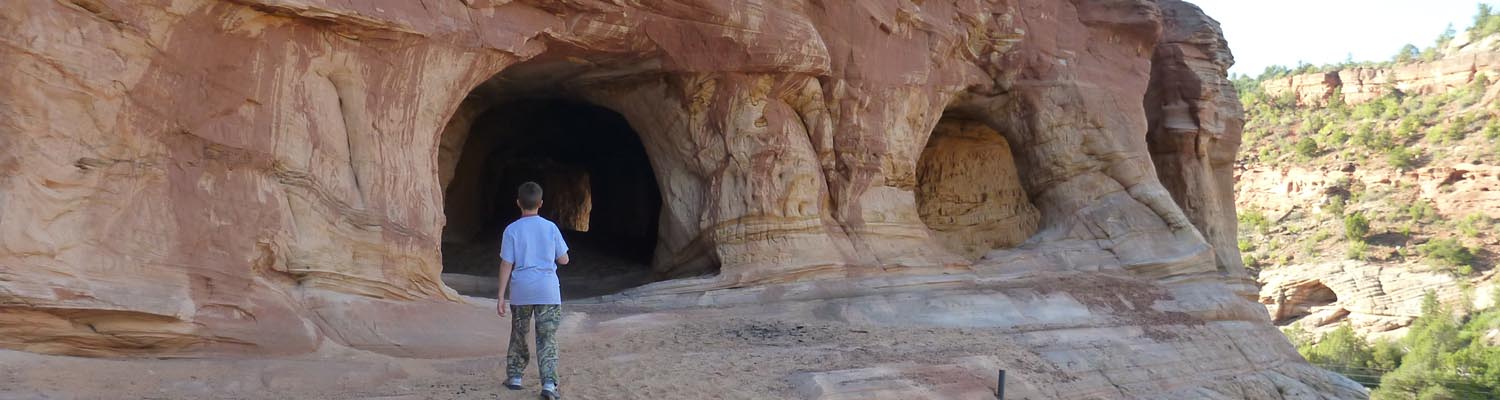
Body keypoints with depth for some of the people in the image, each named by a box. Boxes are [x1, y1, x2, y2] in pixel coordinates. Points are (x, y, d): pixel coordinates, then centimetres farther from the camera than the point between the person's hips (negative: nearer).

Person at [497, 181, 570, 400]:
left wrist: (501, 297, 0)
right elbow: (564, 260, 5)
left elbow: (506, 265, -4)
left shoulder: (512, 230, -4)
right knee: (547, 338, 1)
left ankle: (514, 377, 26)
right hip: (548, 291, 0)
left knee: (518, 335, 17)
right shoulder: (551, 228, -1)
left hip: (521, 291, 0)